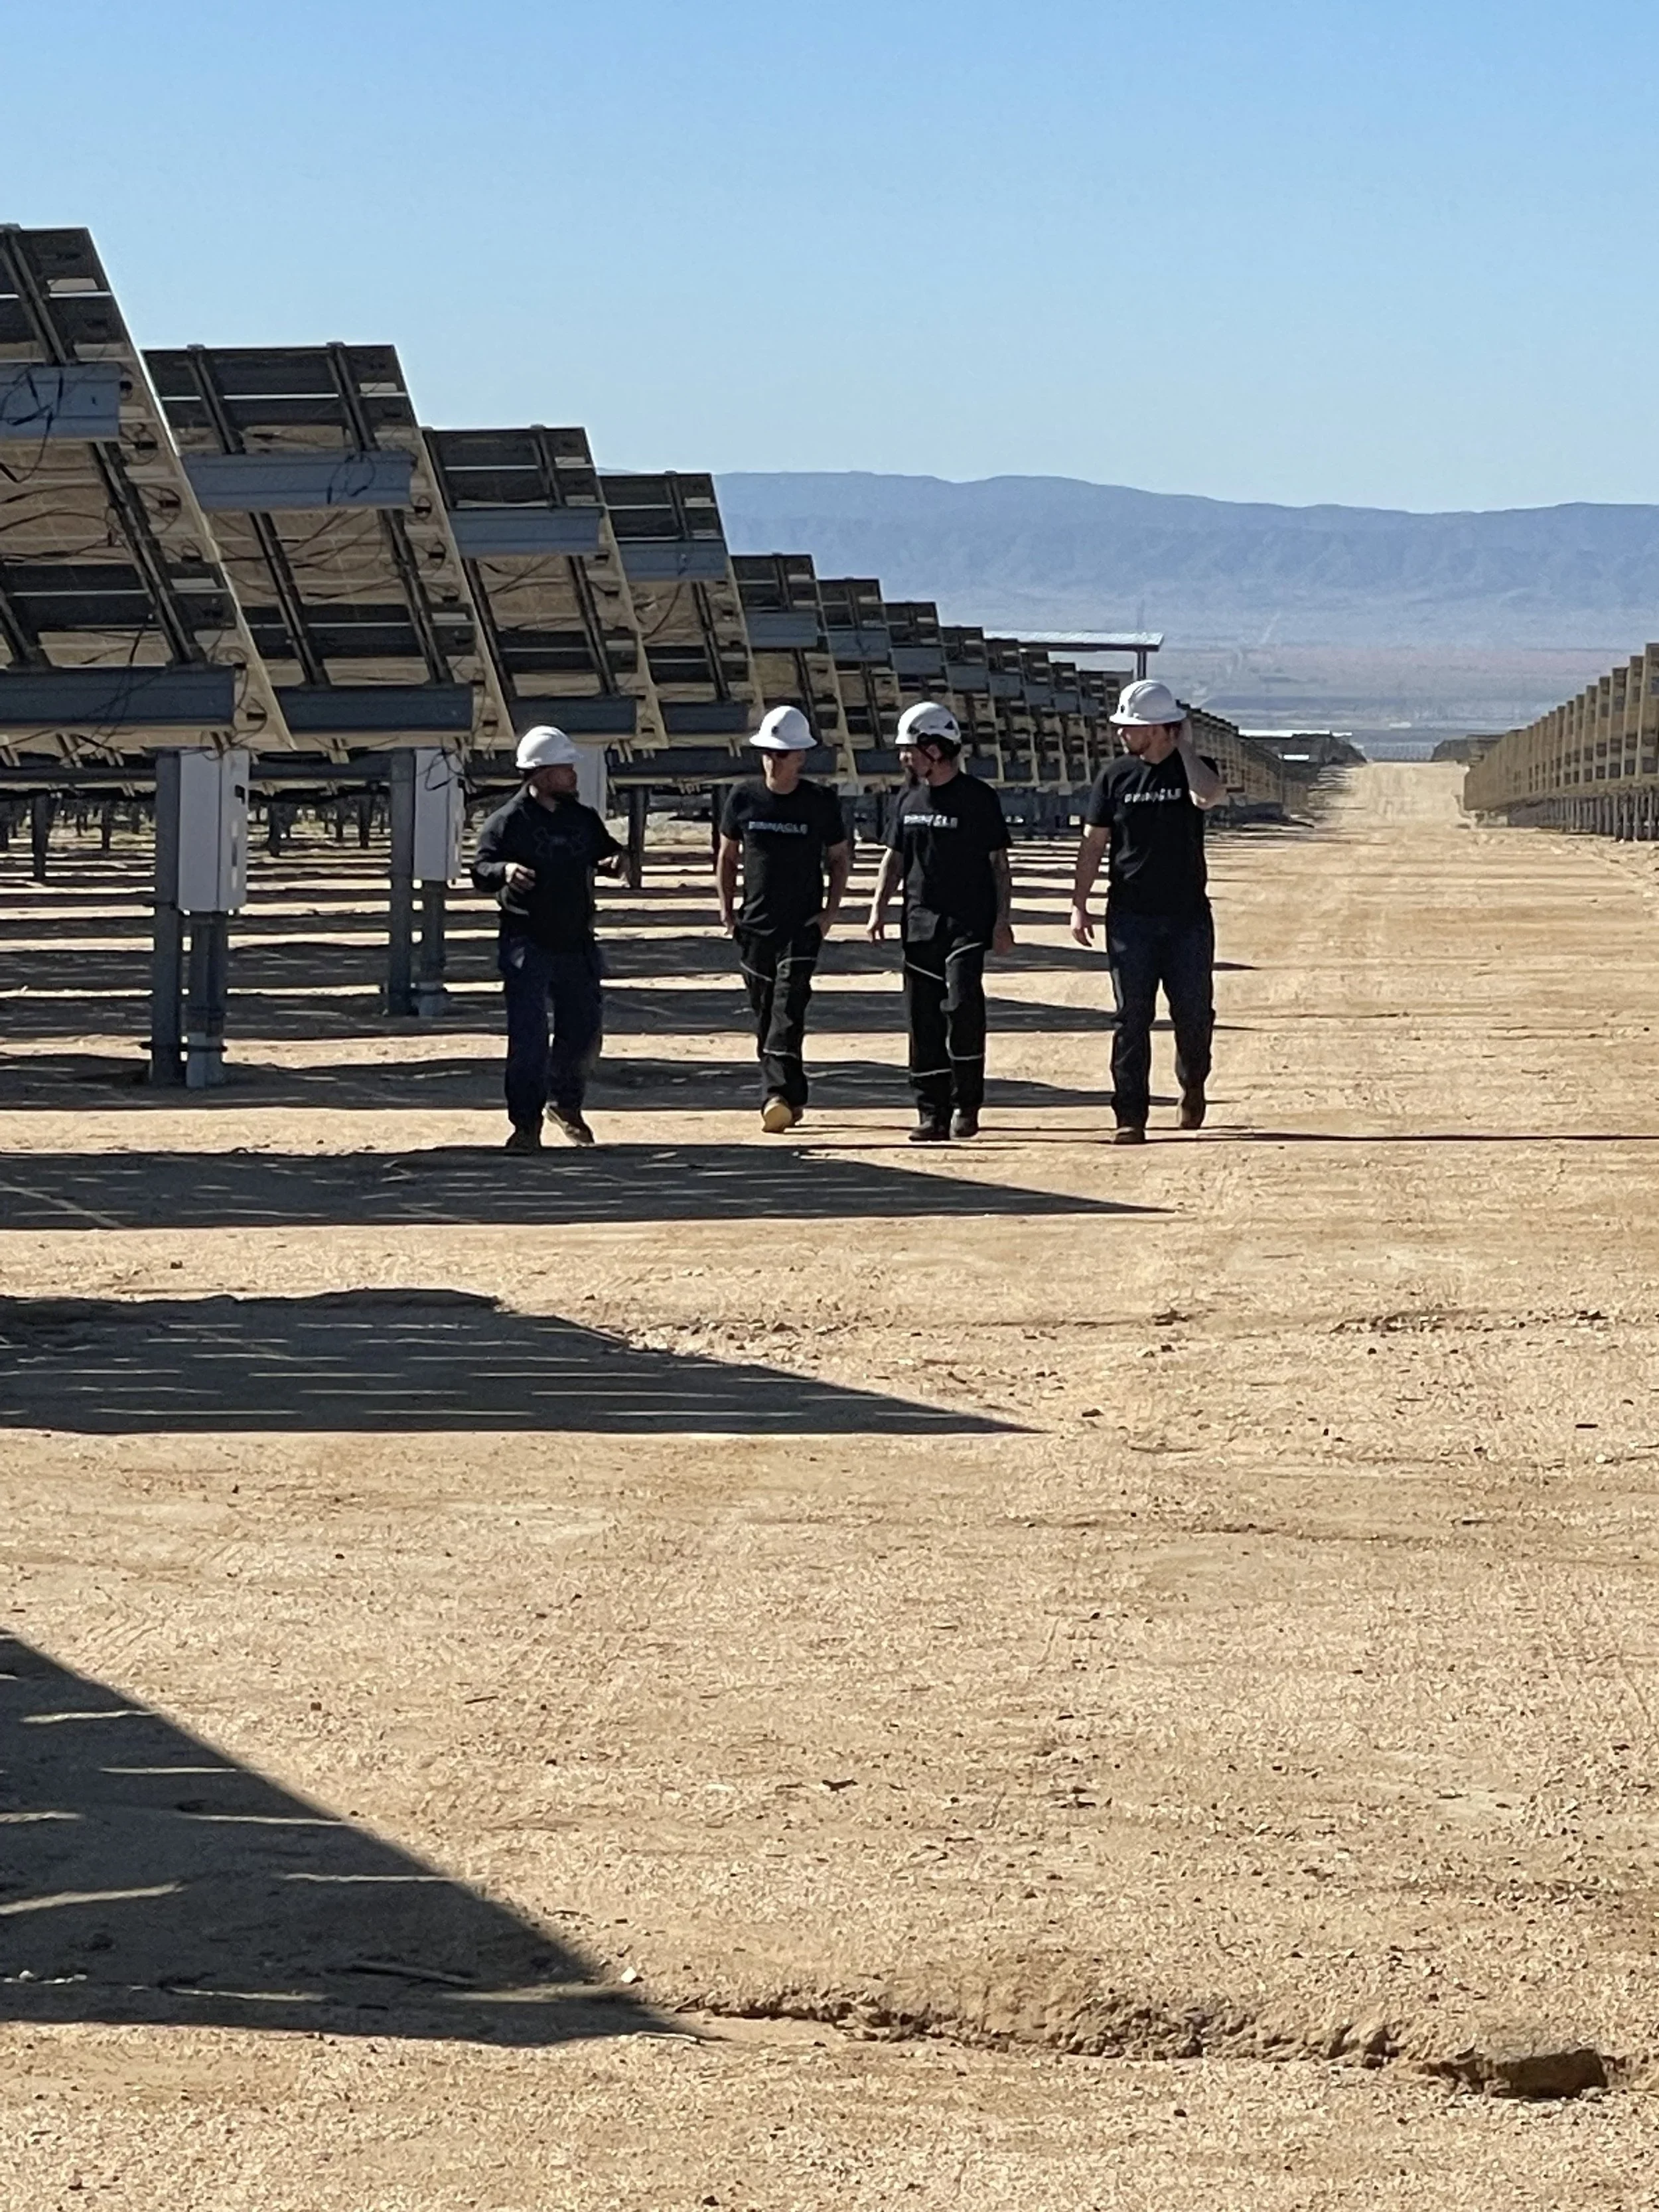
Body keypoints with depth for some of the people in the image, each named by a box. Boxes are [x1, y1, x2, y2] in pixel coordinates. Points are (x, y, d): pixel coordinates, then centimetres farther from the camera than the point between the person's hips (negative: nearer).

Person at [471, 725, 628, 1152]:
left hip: (576, 943, 6)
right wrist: (503, 871, -34)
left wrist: (617, 861, -4)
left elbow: (605, 849, 20)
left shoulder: (583, 819, 10)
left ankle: (565, 1105, 34)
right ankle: (526, 1124, -4)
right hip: (527, 944, -6)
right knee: (529, 1035, -10)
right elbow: (480, 869, -12)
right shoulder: (507, 821, -7)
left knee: (584, 1028, 12)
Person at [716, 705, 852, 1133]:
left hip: (803, 926, -3)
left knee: (788, 1010, -16)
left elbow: (840, 858, 7)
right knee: (765, 1015, 7)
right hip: (755, 925, 3)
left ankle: (778, 1095, -26)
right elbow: (727, 857, 14)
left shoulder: (821, 802, -2)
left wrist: (830, 912, -3)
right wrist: (727, 909, 4)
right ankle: (791, 1097, 18)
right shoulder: (744, 798, 3)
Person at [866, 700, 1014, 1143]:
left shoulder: (978, 798, -3)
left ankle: (967, 1105, -6)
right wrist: (878, 907, 7)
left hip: (968, 923, -5)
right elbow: (895, 857, 19)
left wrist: (1002, 919, -6)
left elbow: (999, 863, -1)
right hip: (920, 924, 5)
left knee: (962, 1004, -19)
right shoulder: (909, 800, 13)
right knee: (923, 1019, 3)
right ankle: (933, 1115, 8)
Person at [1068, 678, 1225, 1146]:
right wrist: (1079, 905, 0)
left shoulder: (1193, 768, 0)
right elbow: (1093, 844, 7)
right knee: (1132, 1019, -3)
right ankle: (1130, 1116, -2)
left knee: (1194, 1013, 4)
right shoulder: (1115, 775, 5)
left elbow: (1210, 796, -26)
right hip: (1130, 917, 1)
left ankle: (1192, 1086, 33)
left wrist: (1185, 747, -13)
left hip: (1188, 917, -1)